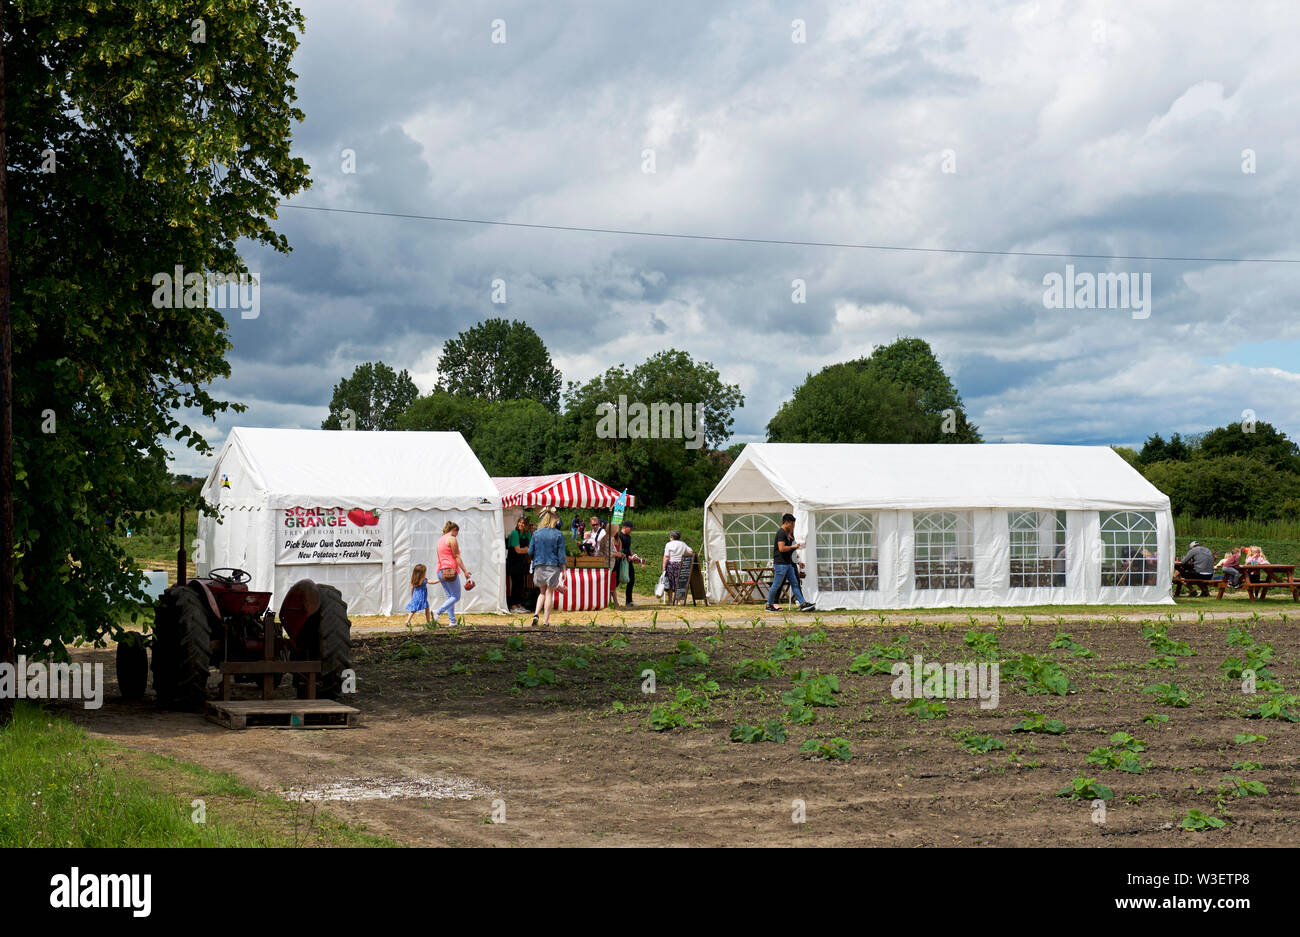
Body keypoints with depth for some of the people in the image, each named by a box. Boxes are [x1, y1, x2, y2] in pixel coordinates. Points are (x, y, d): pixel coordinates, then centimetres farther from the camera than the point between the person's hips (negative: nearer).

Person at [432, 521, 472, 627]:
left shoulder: (440, 540, 17)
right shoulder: (452, 539, -7)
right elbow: (457, 557, -12)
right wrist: (465, 571, -11)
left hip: (441, 571, 9)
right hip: (450, 570, -9)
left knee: (450, 596, 12)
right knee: (456, 597, -4)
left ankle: (452, 621, 6)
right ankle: (438, 612, -21)